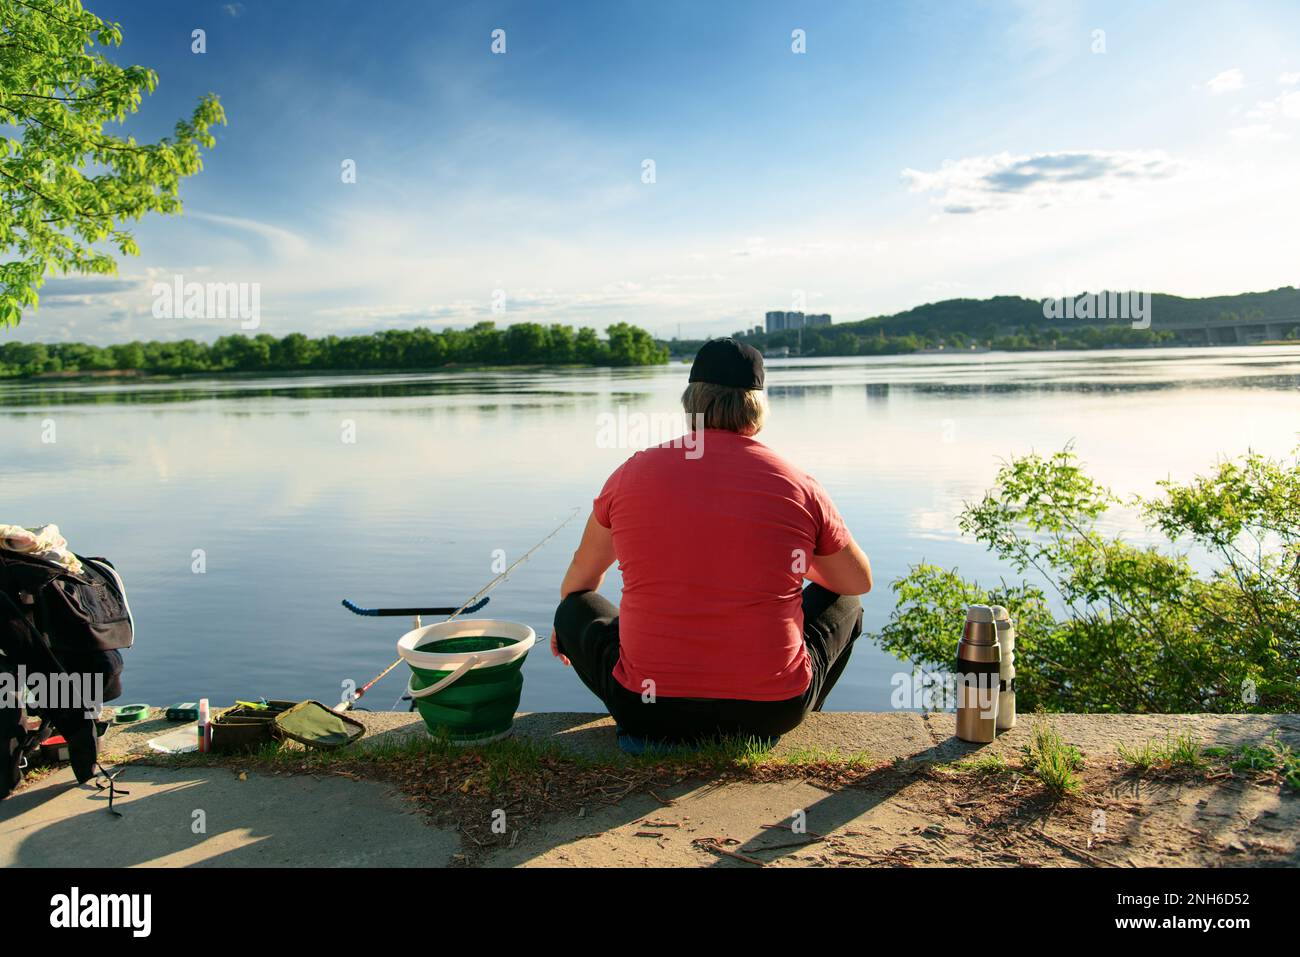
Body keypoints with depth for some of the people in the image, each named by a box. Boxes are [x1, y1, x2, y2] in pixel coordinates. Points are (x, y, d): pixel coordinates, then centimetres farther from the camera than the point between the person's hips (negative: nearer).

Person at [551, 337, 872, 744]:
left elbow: (580, 578, 16)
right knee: (843, 602, 26)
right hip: (774, 713, 1)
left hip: (647, 713, 0)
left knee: (576, 607, 26)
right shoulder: (799, 486, -3)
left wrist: (565, 627, 39)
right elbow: (860, 582, 13)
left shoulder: (632, 474, -1)